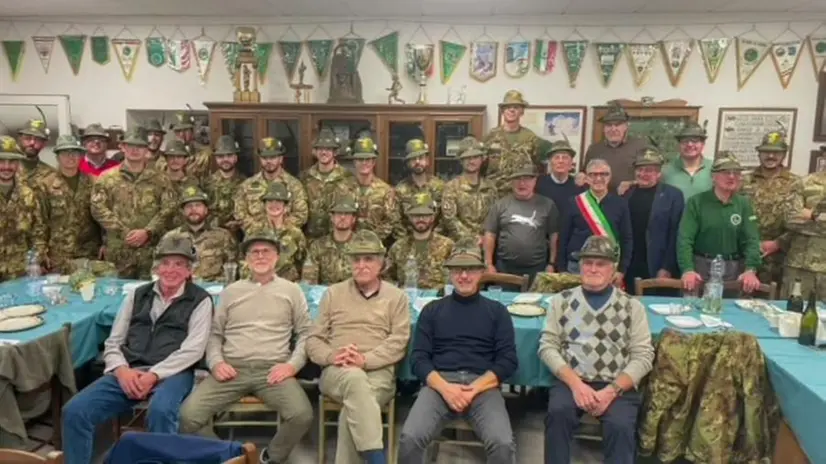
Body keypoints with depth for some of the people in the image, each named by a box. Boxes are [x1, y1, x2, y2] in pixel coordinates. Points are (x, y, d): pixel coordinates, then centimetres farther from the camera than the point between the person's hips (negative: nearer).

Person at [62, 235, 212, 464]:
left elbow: (192, 350, -7)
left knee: (160, 411, -36)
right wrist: (121, 370, -7)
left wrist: (153, 375, -17)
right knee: (74, 410, -15)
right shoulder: (137, 295, 16)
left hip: (171, 374, -4)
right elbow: (113, 342, 14)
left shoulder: (200, 300, 2)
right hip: (128, 372, 5)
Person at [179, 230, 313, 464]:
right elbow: (215, 333, 17)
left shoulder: (291, 291, 12)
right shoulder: (231, 291, 17)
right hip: (232, 369, 2)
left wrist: (293, 364, -7)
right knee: (189, 414, -22)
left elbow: (305, 333, 8)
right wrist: (216, 362, -2)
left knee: (302, 415, -27)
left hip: (273, 370, -1)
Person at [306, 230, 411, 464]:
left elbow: (398, 343, -1)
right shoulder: (333, 293, 15)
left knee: (353, 404, -35)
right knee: (355, 378, -37)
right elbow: (313, 339, 12)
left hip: (378, 372, 0)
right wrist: (332, 356, -11)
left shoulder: (396, 297, 10)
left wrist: (365, 360, -18)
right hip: (336, 372, 1)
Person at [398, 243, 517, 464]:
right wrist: (444, 387, -11)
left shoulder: (497, 311, 16)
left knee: (503, 444, -28)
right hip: (439, 382, 1)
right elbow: (418, 357, 8)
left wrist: (475, 388, -10)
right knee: (409, 438, -26)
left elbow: (508, 360, 6)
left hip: (483, 384, 0)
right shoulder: (432, 310, 17)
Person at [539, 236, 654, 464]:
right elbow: (547, 346, 2)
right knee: (558, 413, -29)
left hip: (617, 386, 0)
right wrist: (575, 384, -12)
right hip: (572, 381, 1)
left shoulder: (632, 306, 8)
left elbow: (643, 356, 1)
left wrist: (611, 391, -12)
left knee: (620, 426, -28)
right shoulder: (562, 301, 9)